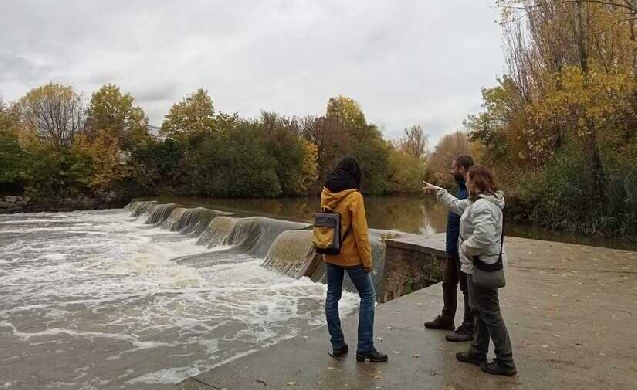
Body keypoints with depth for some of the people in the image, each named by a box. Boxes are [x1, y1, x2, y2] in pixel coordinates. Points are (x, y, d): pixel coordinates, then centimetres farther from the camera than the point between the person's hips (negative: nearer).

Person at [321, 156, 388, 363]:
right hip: (351, 256, -6)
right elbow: (360, 232, -17)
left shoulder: (325, 194, 0)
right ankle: (365, 348, 6)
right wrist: (367, 260, -10)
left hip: (330, 255, 6)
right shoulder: (354, 196, -18)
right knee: (368, 296, 6)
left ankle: (337, 345, 20)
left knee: (332, 297, 13)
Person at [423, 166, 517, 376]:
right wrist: (437, 190, 33)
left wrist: (466, 248, -19)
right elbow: (456, 204, 28)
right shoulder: (477, 202, 11)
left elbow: (483, 236, -36)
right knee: (481, 309, 18)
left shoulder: (483, 206, -23)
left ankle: (505, 361, 10)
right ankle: (478, 353, 31)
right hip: (482, 264, 11)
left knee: (489, 313, -1)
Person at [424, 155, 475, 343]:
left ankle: (468, 329, 17)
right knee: (448, 284, 21)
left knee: (467, 289, 4)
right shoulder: (462, 188, 11)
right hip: (453, 248, 10)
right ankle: (446, 319, 37)